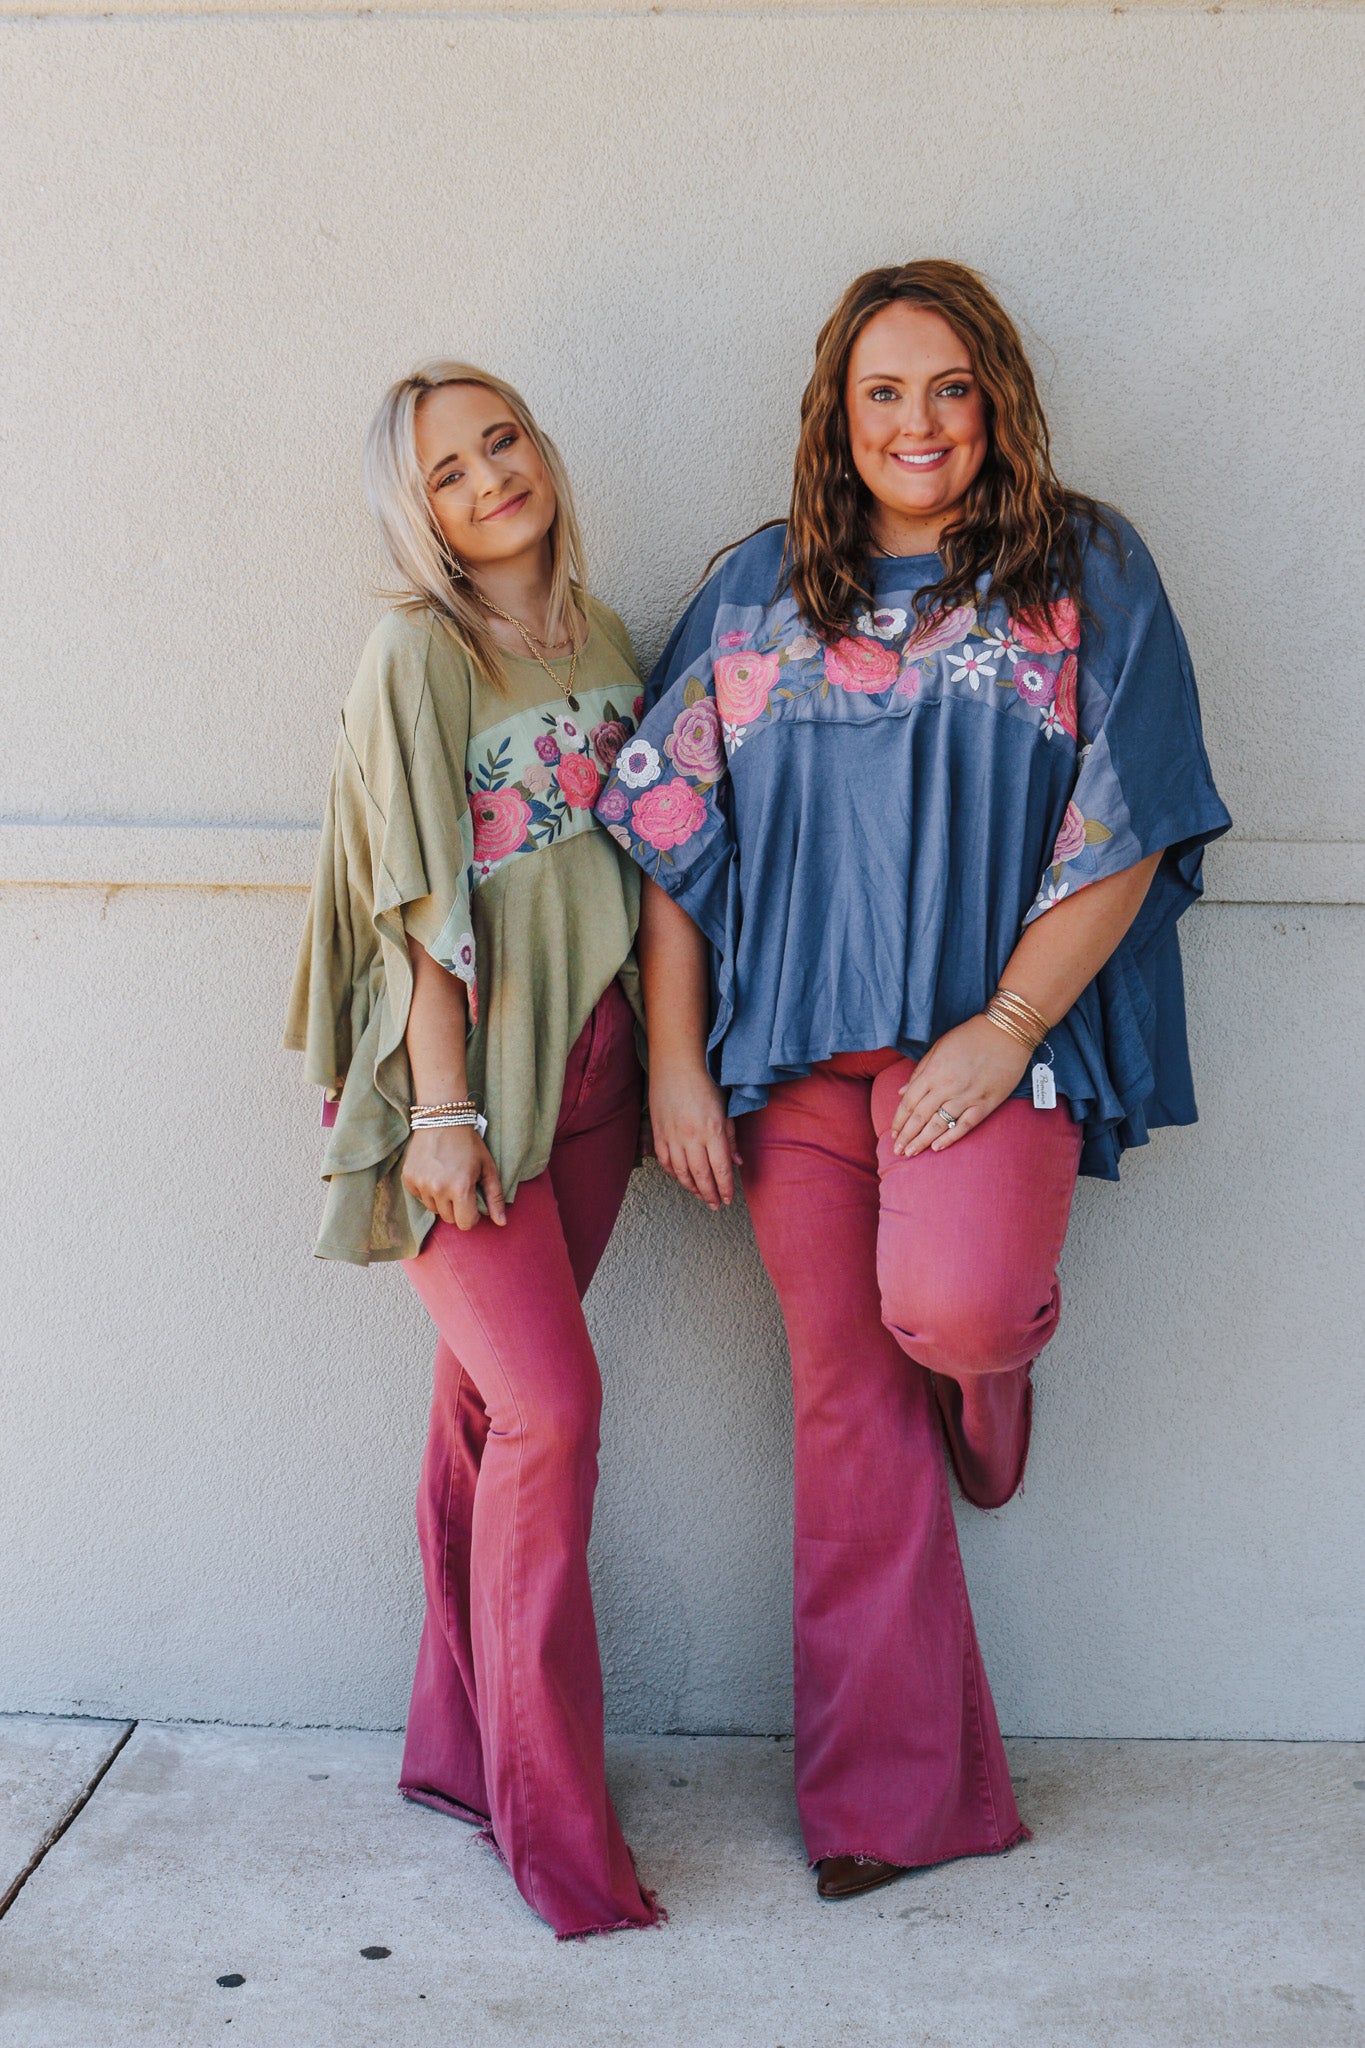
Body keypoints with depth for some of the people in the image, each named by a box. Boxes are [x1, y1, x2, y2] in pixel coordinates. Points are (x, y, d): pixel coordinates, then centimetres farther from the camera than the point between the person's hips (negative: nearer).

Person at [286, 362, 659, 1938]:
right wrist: (442, 1107, -15)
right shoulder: (417, 656, -7)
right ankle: (551, 1812, 0)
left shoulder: (599, 637, 11)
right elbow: (421, 901, -12)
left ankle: (459, 1744, 22)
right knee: (552, 1401, -11)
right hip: (465, 1067, -5)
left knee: (488, 1399, 9)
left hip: (585, 1065, 6)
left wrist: (666, 1061, 13)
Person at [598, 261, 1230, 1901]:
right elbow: (673, 834, 7)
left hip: (996, 1038, -2)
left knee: (948, 1310, -27)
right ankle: (888, 1796, 18)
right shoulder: (760, 593, 9)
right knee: (847, 1398, 4)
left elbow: (1124, 833, -4)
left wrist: (1003, 1032, -13)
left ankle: (1004, 1343, 15)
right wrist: (675, 1062, 1)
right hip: (795, 1047, 3)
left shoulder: (1087, 576, 3)